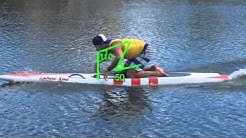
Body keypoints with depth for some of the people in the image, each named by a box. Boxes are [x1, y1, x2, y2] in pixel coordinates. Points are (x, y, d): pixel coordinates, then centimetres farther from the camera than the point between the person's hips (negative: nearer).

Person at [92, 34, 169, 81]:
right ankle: (152, 68, 17)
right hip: (138, 51, 10)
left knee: (131, 74, -17)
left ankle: (158, 73, -10)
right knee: (126, 72, 16)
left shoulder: (114, 44, -27)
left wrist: (108, 70, -39)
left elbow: (119, 57, -46)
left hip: (145, 51, -10)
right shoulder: (109, 46, 2)